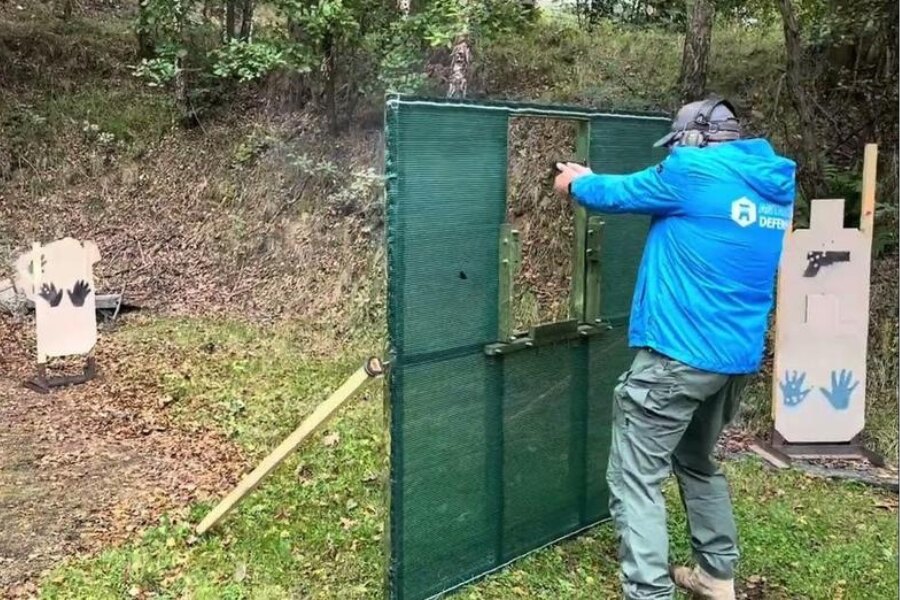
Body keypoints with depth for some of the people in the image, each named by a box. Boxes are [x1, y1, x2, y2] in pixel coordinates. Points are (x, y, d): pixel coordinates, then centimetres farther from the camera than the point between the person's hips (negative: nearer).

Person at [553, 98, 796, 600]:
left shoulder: (696, 172, -12)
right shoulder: (774, 186, 10)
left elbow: (619, 194, 1)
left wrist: (577, 182, 21)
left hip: (681, 354, -8)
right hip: (738, 356, 8)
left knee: (636, 478, -2)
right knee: (698, 462, 26)